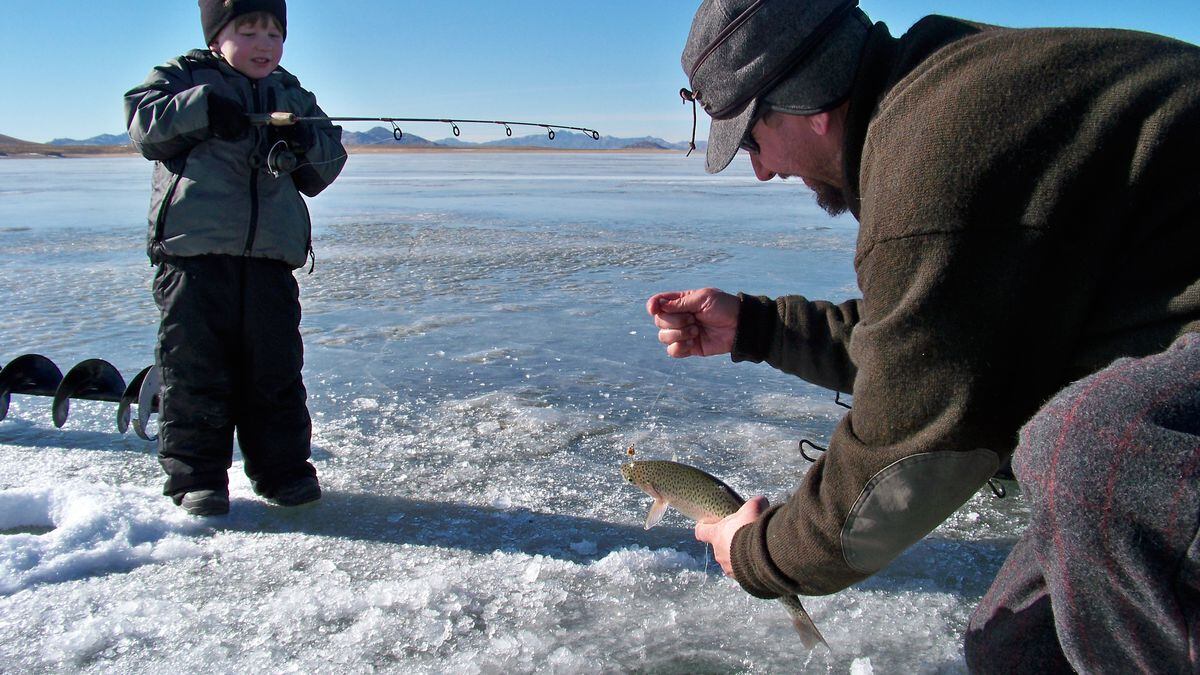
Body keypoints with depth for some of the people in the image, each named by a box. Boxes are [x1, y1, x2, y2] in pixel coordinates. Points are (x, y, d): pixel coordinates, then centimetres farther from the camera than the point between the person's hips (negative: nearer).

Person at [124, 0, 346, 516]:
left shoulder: (292, 94, 19)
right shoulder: (184, 77, 9)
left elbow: (327, 165, 15)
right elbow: (143, 124, -5)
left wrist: (307, 143, -7)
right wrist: (202, 108, -19)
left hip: (271, 258, 3)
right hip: (193, 251, -3)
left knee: (275, 367, 6)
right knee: (194, 367, 0)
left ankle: (283, 468, 17)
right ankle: (195, 473, 12)